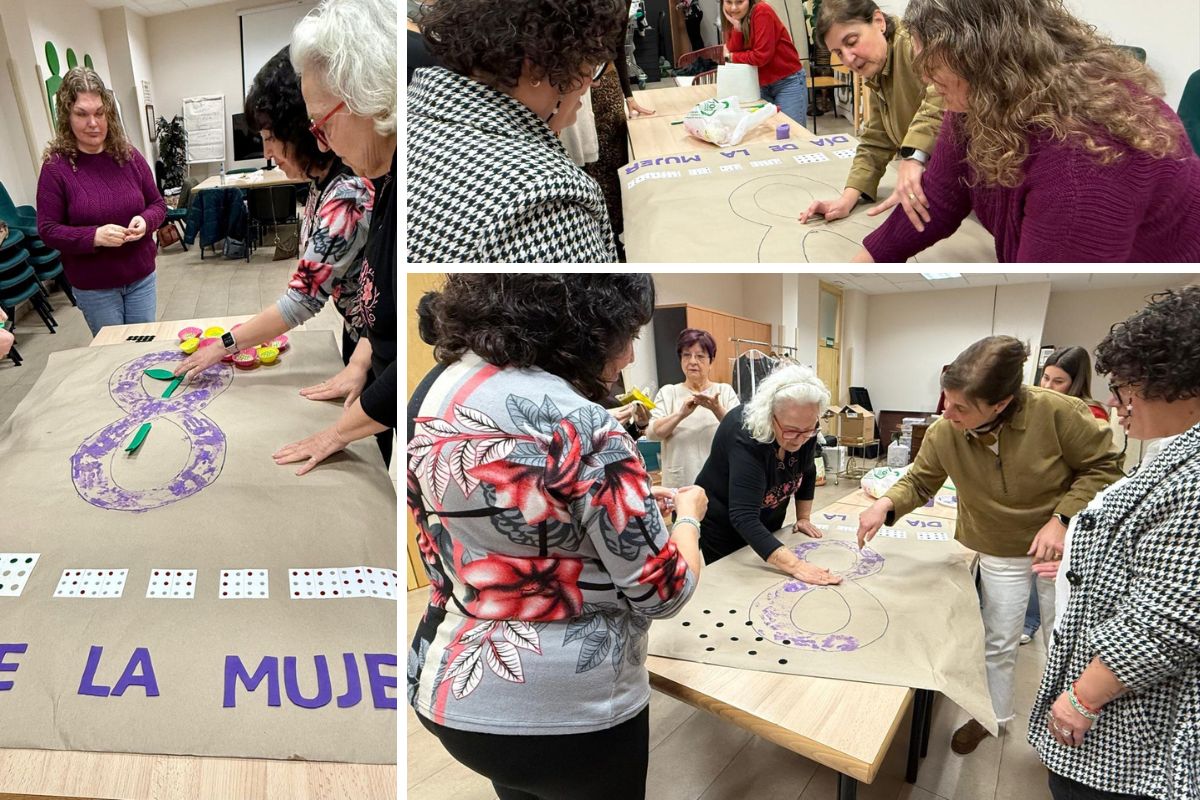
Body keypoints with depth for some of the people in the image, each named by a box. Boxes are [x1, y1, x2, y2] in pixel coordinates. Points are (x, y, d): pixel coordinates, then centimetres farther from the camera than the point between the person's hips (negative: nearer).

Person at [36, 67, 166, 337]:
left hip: (141, 277, 3)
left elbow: (157, 204, 7)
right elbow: (47, 229, -8)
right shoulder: (56, 166, -10)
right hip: (94, 288, -3)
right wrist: (94, 236, -25)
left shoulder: (128, 156, -1)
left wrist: (145, 221, -16)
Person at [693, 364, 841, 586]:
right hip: (725, 527, -6)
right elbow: (743, 517, -43)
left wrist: (803, 517, 0)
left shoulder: (806, 428, -18)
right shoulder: (746, 435, -36)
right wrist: (794, 565, -50)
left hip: (768, 523, 6)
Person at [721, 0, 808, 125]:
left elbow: (761, 56, -22)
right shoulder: (734, 18, 5)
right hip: (761, 85, 6)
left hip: (788, 82, -6)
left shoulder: (762, 11, -17)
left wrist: (732, 56, -10)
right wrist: (736, 26, -18)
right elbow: (733, 51, -7)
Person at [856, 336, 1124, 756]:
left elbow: (1102, 466, -16)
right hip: (1000, 552, 2)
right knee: (997, 641, 15)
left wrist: (1062, 518, -25)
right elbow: (919, 482, -7)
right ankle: (993, 713, 40)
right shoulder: (942, 433, -23)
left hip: (1063, 544, -1)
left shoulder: (1056, 412, -31)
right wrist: (887, 504, -27)